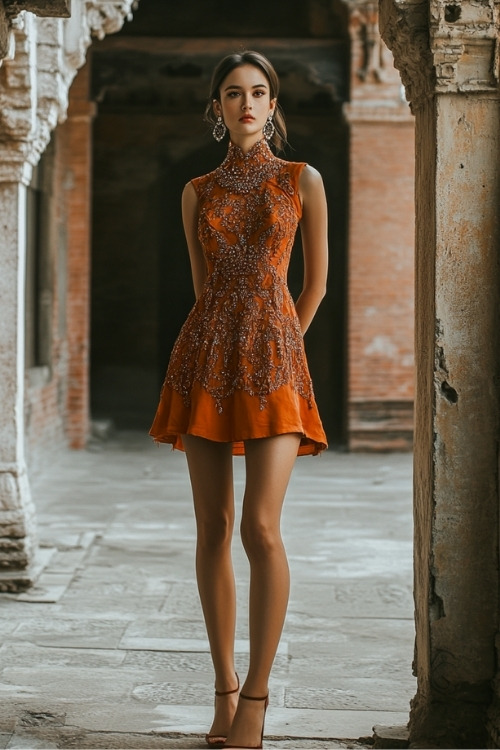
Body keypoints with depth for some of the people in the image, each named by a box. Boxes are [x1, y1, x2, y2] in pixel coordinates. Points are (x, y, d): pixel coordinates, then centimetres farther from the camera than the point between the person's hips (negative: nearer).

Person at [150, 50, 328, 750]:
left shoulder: (302, 180, 5)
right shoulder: (198, 192, 11)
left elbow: (315, 282, 13)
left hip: (273, 359, -2)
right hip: (206, 359, 3)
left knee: (261, 528, -12)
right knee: (213, 527, 2)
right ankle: (225, 686, 11)